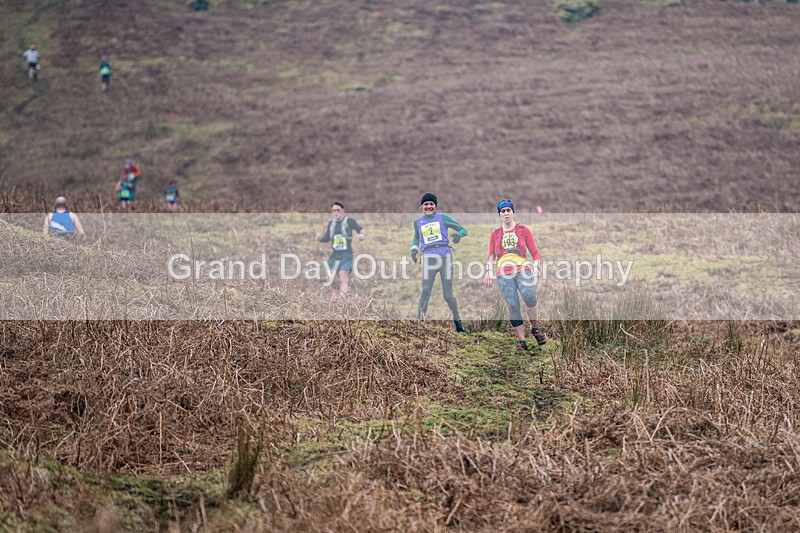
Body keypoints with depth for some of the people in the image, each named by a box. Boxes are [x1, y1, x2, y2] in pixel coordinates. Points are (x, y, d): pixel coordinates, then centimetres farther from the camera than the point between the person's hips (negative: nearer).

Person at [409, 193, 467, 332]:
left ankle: (457, 321, 20)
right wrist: (414, 249, 10)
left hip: (445, 257, -1)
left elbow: (463, 230, 8)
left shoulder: (443, 218, 7)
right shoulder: (418, 222, 14)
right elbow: (416, 239, 31)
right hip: (429, 259, 1)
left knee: (448, 295, -1)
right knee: (426, 291, -18)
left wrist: (458, 235, -15)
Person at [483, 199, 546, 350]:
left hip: (523, 269, -2)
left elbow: (534, 252, 14)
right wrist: (489, 272, 5)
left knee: (529, 297, -27)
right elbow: (491, 256, 20)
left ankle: (535, 329, -8)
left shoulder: (523, 230, 15)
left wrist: (536, 267, -1)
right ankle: (522, 341, -10)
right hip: (503, 273, 2)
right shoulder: (495, 234, 20)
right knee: (512, 306, -11)